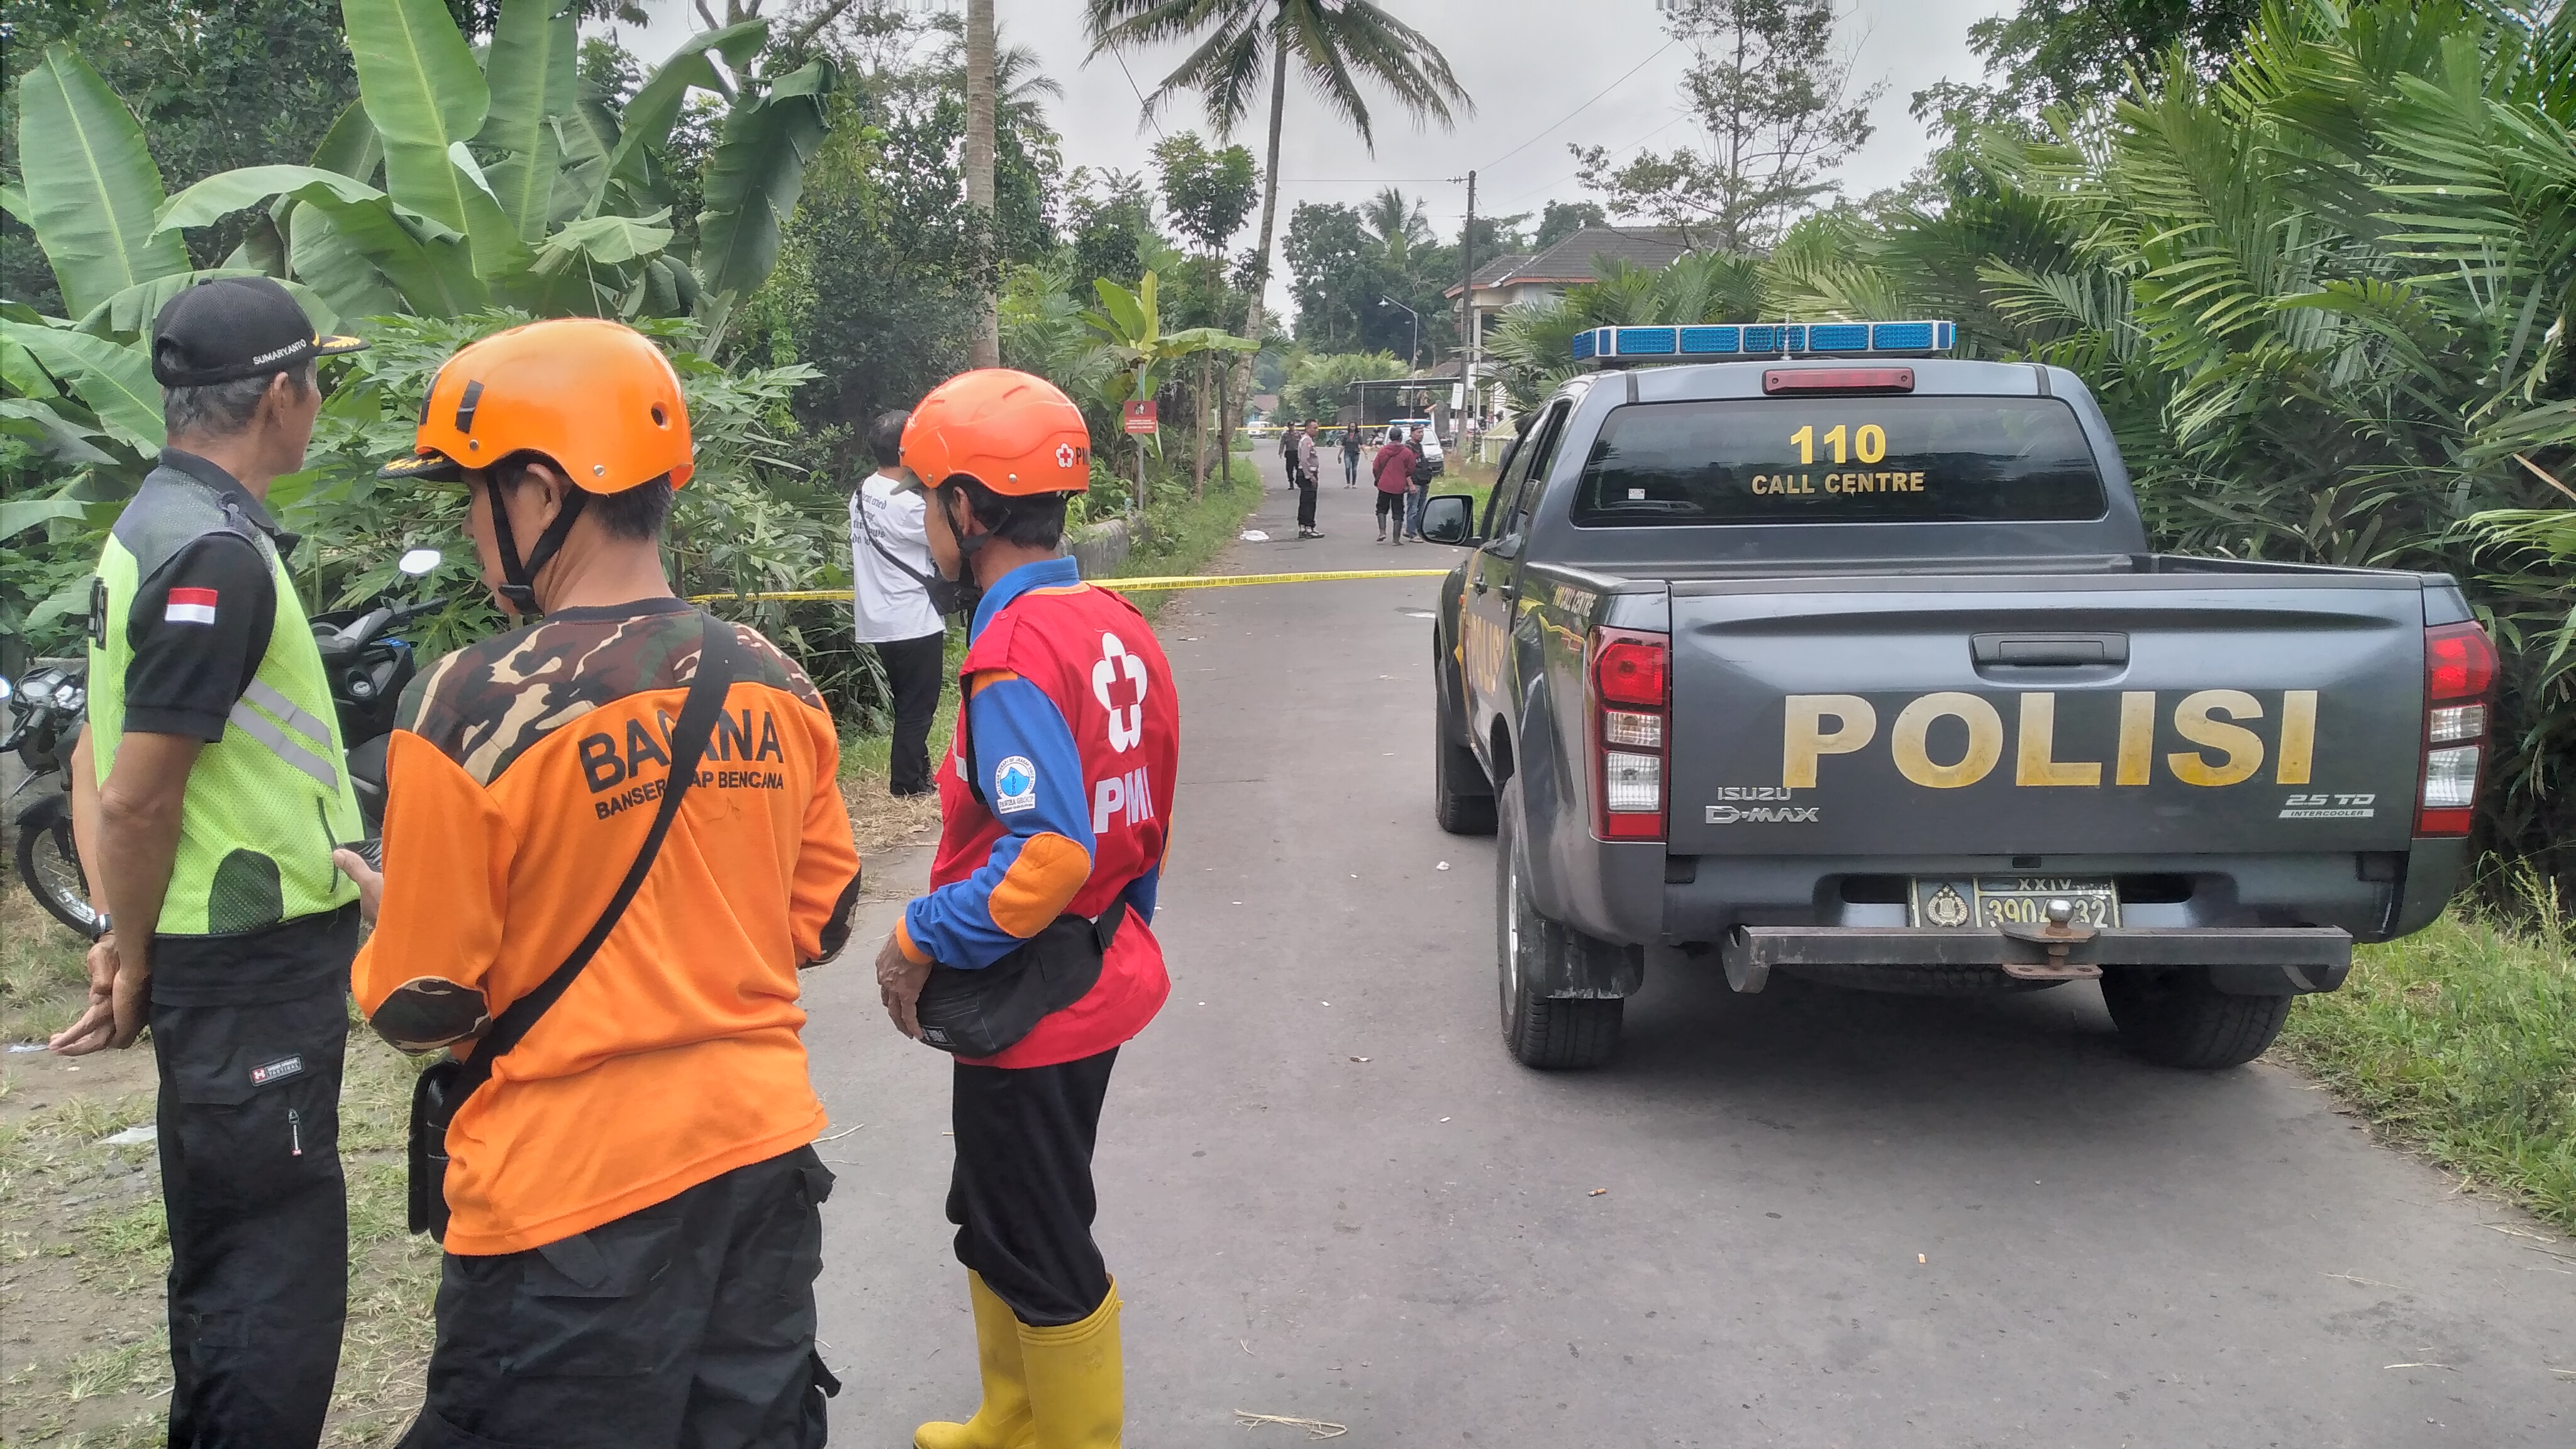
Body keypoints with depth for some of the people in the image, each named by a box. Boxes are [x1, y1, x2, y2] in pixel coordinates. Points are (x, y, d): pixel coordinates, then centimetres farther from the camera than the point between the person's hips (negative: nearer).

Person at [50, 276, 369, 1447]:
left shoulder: (150, 525, 11)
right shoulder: (218, 552, -20)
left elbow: (102, 771, 14)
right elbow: (138, 799, -21)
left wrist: (128, 941, 11)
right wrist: (138, 964, -7)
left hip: (216, 959, 10)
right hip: (256, 966, -10)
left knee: (219, 1252, 21)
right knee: (283, 1273, -2)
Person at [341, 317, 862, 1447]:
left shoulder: (471, 707, -17)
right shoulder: (774, 685, -2)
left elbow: (424, 1008, -10)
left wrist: (389, 920, 10)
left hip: (573, 1194, -4)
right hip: (765, 1153, 5)